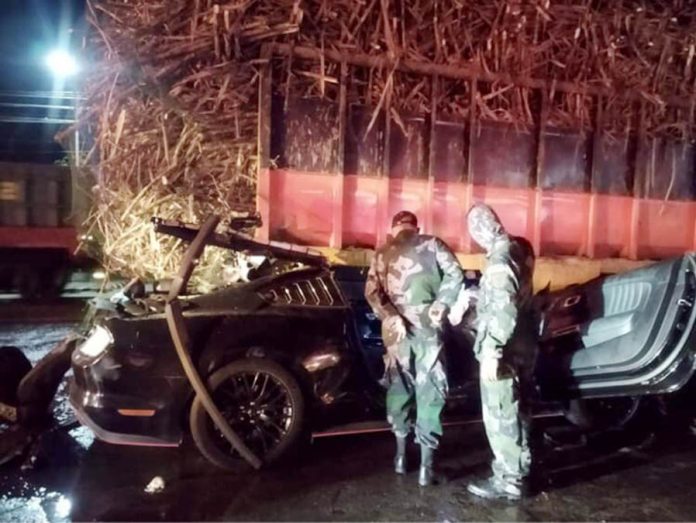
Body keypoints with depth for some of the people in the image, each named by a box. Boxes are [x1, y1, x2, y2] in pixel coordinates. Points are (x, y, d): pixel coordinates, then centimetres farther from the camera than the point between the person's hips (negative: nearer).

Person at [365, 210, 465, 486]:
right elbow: (455, 274, -10)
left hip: (396, 328, 2)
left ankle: (401, 455, 25)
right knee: (429, 392, 3)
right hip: (427, 325, -2)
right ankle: (426, 466, 4)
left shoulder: (383, 253, 8)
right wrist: (442, 303, -8)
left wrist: (391, 317, -8)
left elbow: (372, 291, -3)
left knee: (398, 388, 16)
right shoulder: (432, 244, 3)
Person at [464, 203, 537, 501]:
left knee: (499, 417, 3)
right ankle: (519, 471, 34)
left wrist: (491, 351, -26)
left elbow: (503, 312, -27)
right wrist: (479, 294, 25)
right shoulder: (519, 250, 7)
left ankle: (508, 480, 14)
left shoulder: (500, 260, -21)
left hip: (504, 352, -10)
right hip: (523, 348, 10)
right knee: (516, 412, 20)